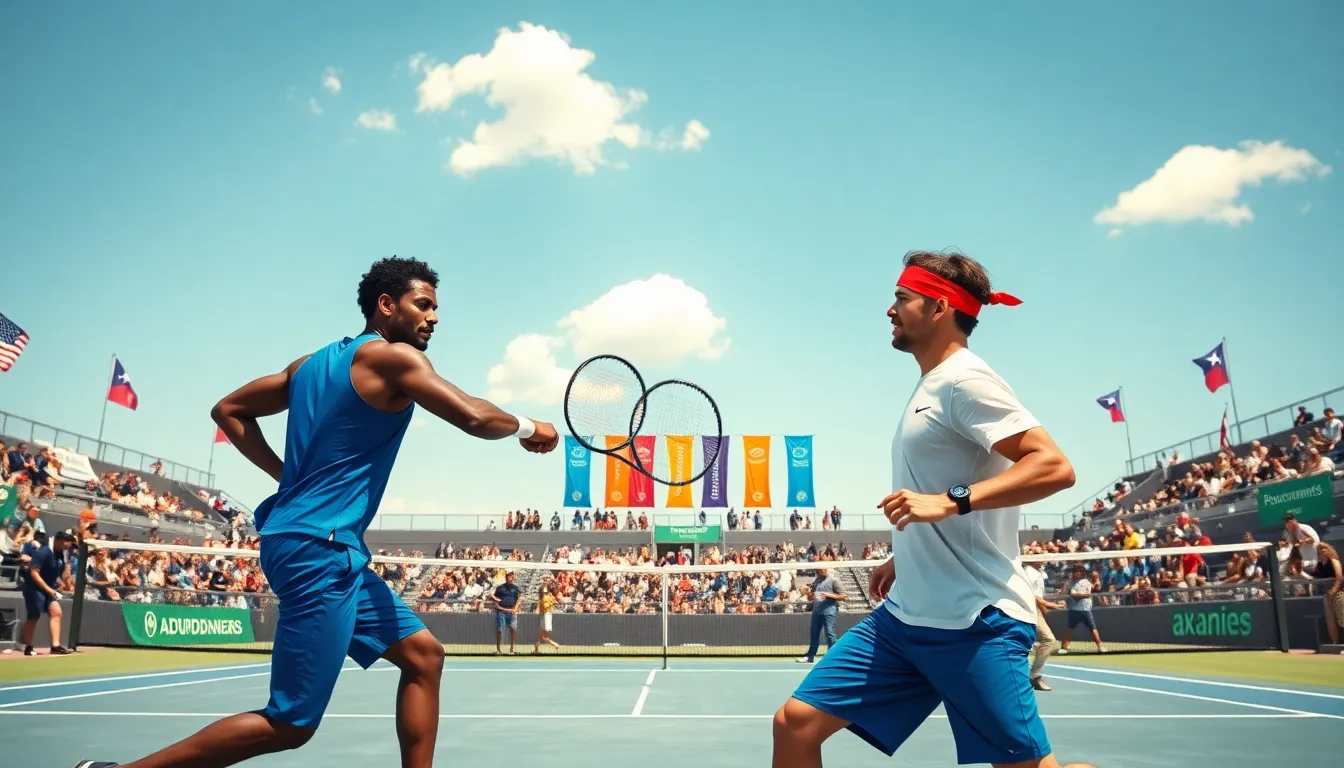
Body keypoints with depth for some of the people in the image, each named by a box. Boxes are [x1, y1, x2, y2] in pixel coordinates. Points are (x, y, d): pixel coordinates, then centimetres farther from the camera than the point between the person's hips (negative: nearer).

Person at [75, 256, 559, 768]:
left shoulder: (313, 362, 17)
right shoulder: (393, 357, -7)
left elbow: (229, 411, 21)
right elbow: (474, 418, -15)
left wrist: (288, 475, 16)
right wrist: (528, 428, 4)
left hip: (331, 551, 10)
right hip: (319, 549, -10)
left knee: (423, 656, 11)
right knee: (289, 725, -6)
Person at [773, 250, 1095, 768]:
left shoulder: (965, 379, -11)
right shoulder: (931, 387, 17)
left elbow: (1054, 467, -21)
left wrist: (949, 501, -28)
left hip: (975, 623, -9)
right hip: (903, 615, 9)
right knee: (796, 723, 3)